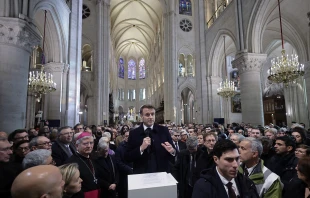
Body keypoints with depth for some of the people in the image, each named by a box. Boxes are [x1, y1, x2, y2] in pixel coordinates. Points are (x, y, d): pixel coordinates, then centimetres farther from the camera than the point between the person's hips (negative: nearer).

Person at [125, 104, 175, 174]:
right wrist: (141, 148, -21)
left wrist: (172, 151, -23)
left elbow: (173, 153, -2)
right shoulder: (134, 133, -6)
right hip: (142, 175, -1)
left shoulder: (164, 130, -4)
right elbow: (128, 157, -7)